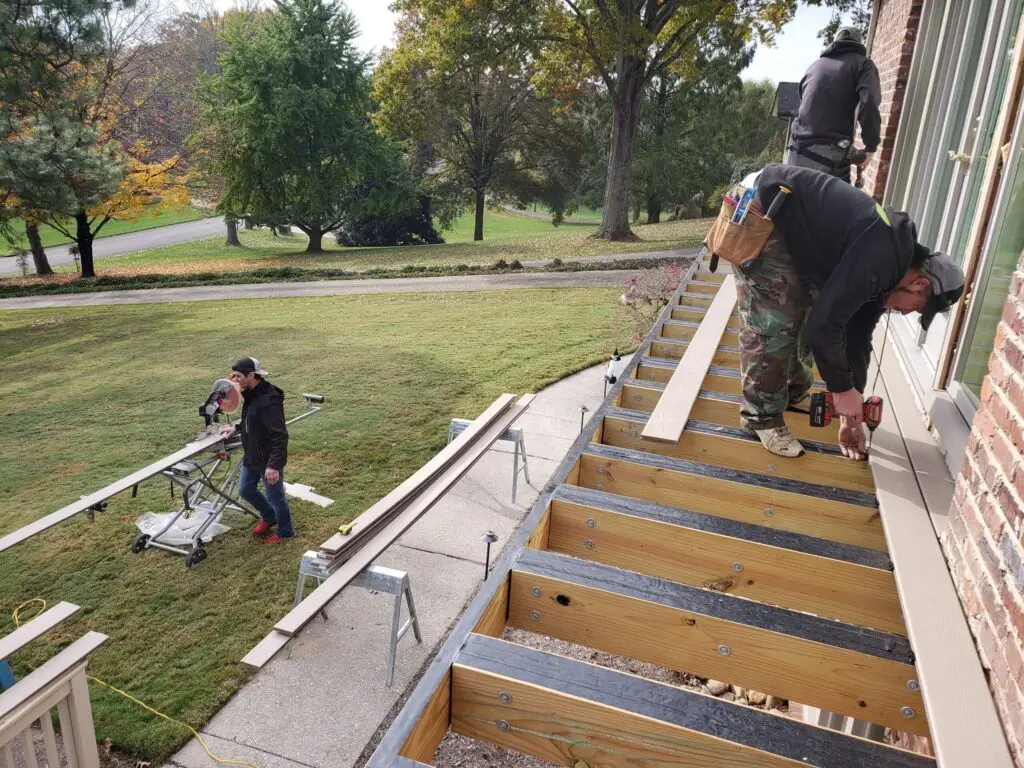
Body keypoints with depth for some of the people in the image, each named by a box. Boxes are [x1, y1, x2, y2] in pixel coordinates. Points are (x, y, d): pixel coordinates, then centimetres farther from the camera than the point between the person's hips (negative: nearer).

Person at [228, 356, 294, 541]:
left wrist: (274, 464, -34)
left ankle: (285, 532, 31)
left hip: (269, 460, -9)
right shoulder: (251, 395, 1)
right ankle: (269, 517, 46)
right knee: (245, 490, 23)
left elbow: (280, 436, -31)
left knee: (275, 497, 9)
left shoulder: (268, 400, -29)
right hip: (252, 457, 9)